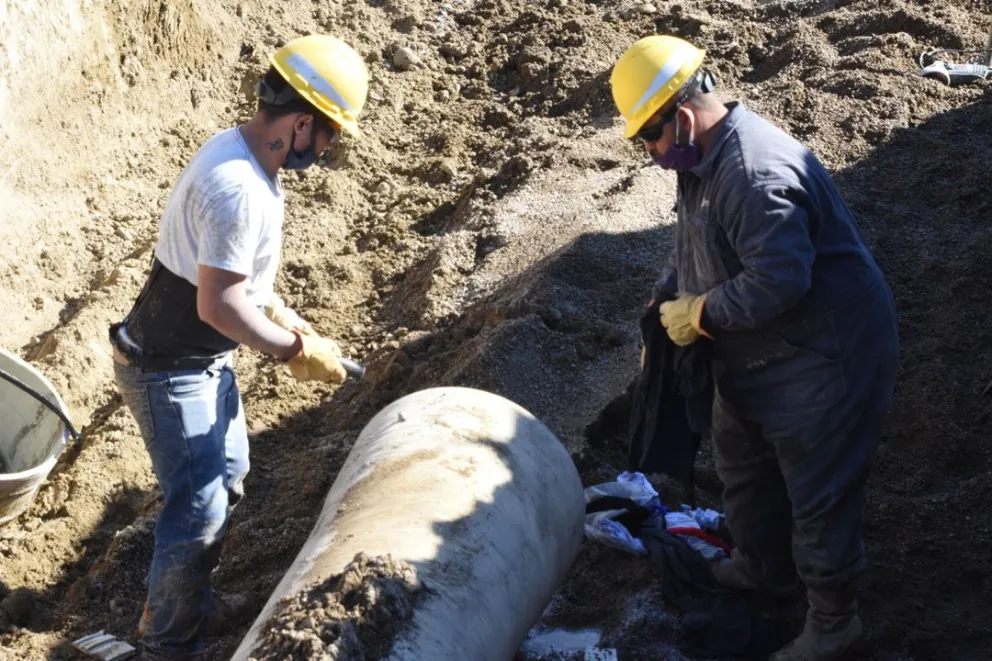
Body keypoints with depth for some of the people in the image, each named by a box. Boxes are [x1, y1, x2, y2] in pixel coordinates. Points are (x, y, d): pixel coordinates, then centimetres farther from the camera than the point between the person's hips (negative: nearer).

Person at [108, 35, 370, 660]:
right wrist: (296, 352, -18)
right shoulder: (236, 187, -31)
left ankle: (191, 603, 39)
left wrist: (293, 324, 9)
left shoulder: (244, 156, 1)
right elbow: (218, 304, -29)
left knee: (227, 479, 21)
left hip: (207, 359, 10)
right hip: (169, 371, -10)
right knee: (200, 507, -1)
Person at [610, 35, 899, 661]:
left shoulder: (756, 174, -31)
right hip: (757, 356, 11)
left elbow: (780, 278, -37)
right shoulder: (706, 159, 2)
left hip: (823, 359, -11)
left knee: (819, 493, 3)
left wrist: (700, 314, -24)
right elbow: (697, 252, 16)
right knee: (744, 467, 26)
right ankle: (761, 567, 49)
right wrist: (666, 305, 4)